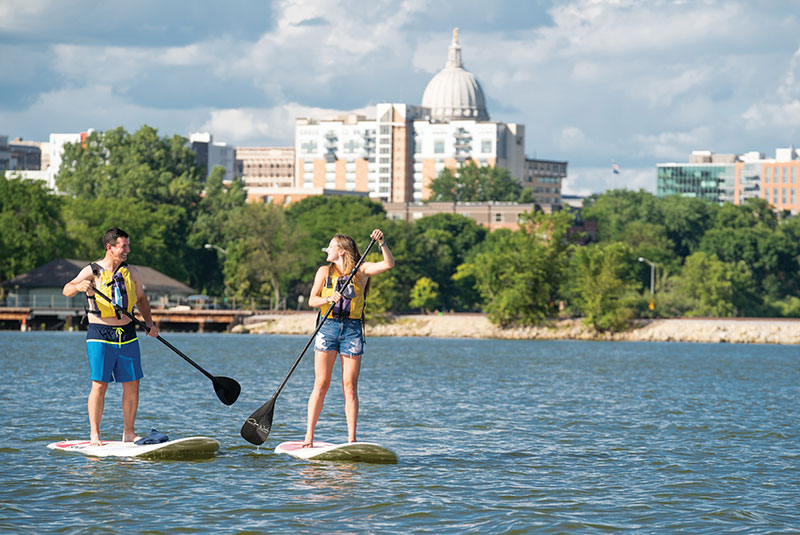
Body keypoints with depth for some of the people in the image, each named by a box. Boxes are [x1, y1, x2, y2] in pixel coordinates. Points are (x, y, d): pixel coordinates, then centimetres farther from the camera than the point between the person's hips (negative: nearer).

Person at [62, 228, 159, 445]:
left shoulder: (131, 272, 10)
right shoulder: (93, 271, -5)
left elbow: (141, 298, 23)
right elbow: (67, 290, -17)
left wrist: (150, 323, 8)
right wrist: (78, 286, -40)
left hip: (127, 335, 5)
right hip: (100, 336, -5)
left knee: (132, 385, 4)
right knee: (99, 385, -7)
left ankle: (128, 433, 14)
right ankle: (94, 434, 0)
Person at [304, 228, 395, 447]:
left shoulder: (361, 270, 7)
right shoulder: (325, 271, 9)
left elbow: (389, 264, -4)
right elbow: (312, 300, 3)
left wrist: (382, 243, -17)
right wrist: (329, 299, -16)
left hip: (352, 329, 0)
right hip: (328, 327, 0)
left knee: (350, 386, -1)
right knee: (321, 384, -4)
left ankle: (351, 440, 0)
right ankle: (309, 436, -1)